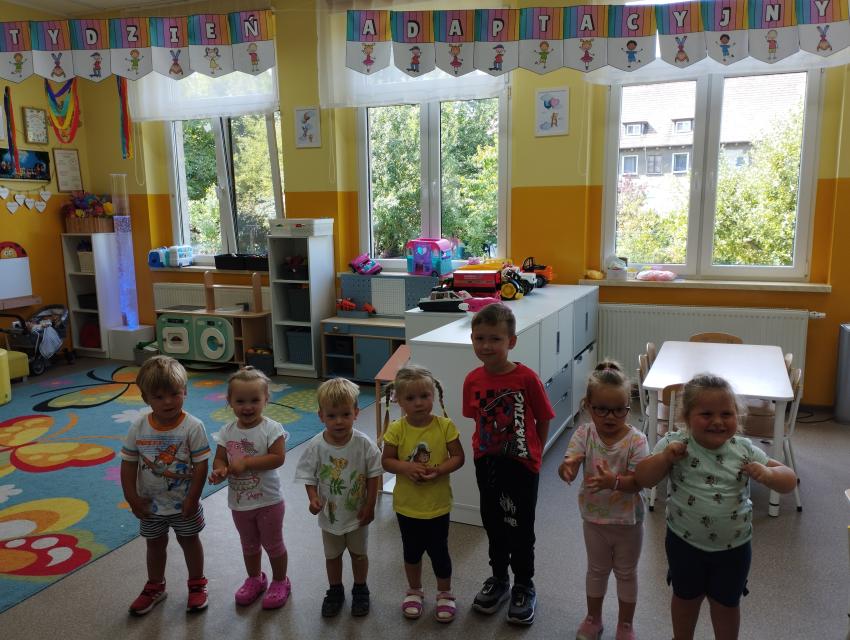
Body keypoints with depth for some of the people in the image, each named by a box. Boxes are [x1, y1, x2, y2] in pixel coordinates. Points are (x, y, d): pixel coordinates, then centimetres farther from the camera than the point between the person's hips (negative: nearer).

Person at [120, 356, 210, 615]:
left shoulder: (193, 426, -22)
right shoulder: (139, 428, -13)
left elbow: (201, 465, -18)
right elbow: (129, 464, -5)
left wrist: (192, 499, -16)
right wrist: (132, 498, -7)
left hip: (184, 504, -3)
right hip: (151, 505, 3)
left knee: (189, 541, 17)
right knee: (155, 544, 22)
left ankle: (197, 584, 38)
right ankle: (155, 587, 44)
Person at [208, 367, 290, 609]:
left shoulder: (271, 429, -19)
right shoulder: (227, 432, -5)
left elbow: (278, 458, -27)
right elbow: (219, 459, -1)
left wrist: (245, 463, -29)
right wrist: (220, 470, -24)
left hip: (268, 501, -5)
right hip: (239, 502, 5)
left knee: (273, 544, 13)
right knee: (249, 544, 25)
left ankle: (280, 582, 35)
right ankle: (255, 579, 47)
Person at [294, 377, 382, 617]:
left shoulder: (364, 444, -22)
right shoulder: (315, 447, -20)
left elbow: (374, 475, -11)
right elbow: (309, 477, -9)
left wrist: (369, 506, -10)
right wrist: (313, 498, -25)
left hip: (357, 513, -1)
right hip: (330, 514, 1)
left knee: (359, 553, 20)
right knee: (332, 555, 21)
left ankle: (360, 590, 43)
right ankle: (335, 591, 44)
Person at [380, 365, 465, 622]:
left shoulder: (445, 426, -14)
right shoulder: (397, 429, -13)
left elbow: (458, 457, -8)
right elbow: (386, 461, -6)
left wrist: (439, 470, -25)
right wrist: (406, 467, -25)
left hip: (437, 504, -1)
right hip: (407, 504, 1)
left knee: (438, 551, 13)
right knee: (412, 551, 20)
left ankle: (445, 594, 37)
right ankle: (414, 591, 44)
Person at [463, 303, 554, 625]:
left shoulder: (527, 378, -20)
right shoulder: (473, 380, -8)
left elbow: (543, 420, -8)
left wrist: (534, 452, -2)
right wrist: (485, 448, 3)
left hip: (521, 464, -4)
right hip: (487, 463, 4)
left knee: (520, 528, 11)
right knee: (493, 523, 20)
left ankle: (524, 587, 33)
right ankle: (498, 578, 42)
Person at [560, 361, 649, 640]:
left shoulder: (636, 440, -20)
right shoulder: (583, 435, -16)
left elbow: (638, 481, -23)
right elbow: (567, 469, -26)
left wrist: (613, 481, -43)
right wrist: (567, 467, -51)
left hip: (628, 520, -1)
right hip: (594, 517, 2)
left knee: (626, 573, 19)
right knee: (597, 569, 22)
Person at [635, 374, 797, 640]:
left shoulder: (744, 450, -13)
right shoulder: (674, 444, -17)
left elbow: (789, 481, -7)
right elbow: (642, 479, -16)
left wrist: (768, 473, -28)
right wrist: (664, 458, -32)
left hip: (734, 547, 1)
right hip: (685, 542, 0)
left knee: (726, 603, 21)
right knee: (686, 597, 23)